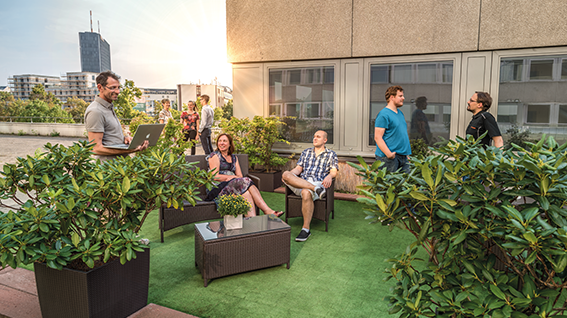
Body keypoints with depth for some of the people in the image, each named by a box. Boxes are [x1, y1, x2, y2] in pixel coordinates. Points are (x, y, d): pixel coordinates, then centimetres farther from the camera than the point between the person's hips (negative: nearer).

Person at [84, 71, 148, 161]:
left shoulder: (109, 107, 19)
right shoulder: (95, 111, -12)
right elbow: (96, 148, -17)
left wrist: (124, 138, 6)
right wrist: (129, 150, -25)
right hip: (107, 164, -8)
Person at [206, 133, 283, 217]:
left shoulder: (234, 158, 23)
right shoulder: (215, 156, 6)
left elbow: (240, 176, 12)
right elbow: (215, 177, -7)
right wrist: (233, 177, -10)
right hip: (218, 188, -5)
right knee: (245, 181, -31)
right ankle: (267, 210, -42)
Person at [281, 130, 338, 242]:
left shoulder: (331, 154, 17)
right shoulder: (306, 152, 26)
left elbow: (334, 171, 5)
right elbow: (298, 169, 17)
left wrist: (329, 176, -20)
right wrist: (290, 174, -6)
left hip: (318, 183, -3)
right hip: (300, 183, 4)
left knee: (306, 193, -40)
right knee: (285, 175, -28)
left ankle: (306, 229, -32)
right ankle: (315, 189, -35)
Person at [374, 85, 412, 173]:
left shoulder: (400, 113, 17)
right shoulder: (383, 114, -11)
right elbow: (377, 137, -18)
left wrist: (407, 153, 20)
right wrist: (389, 154, -24)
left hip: (404, 157, 9)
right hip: (389, 159, -9)